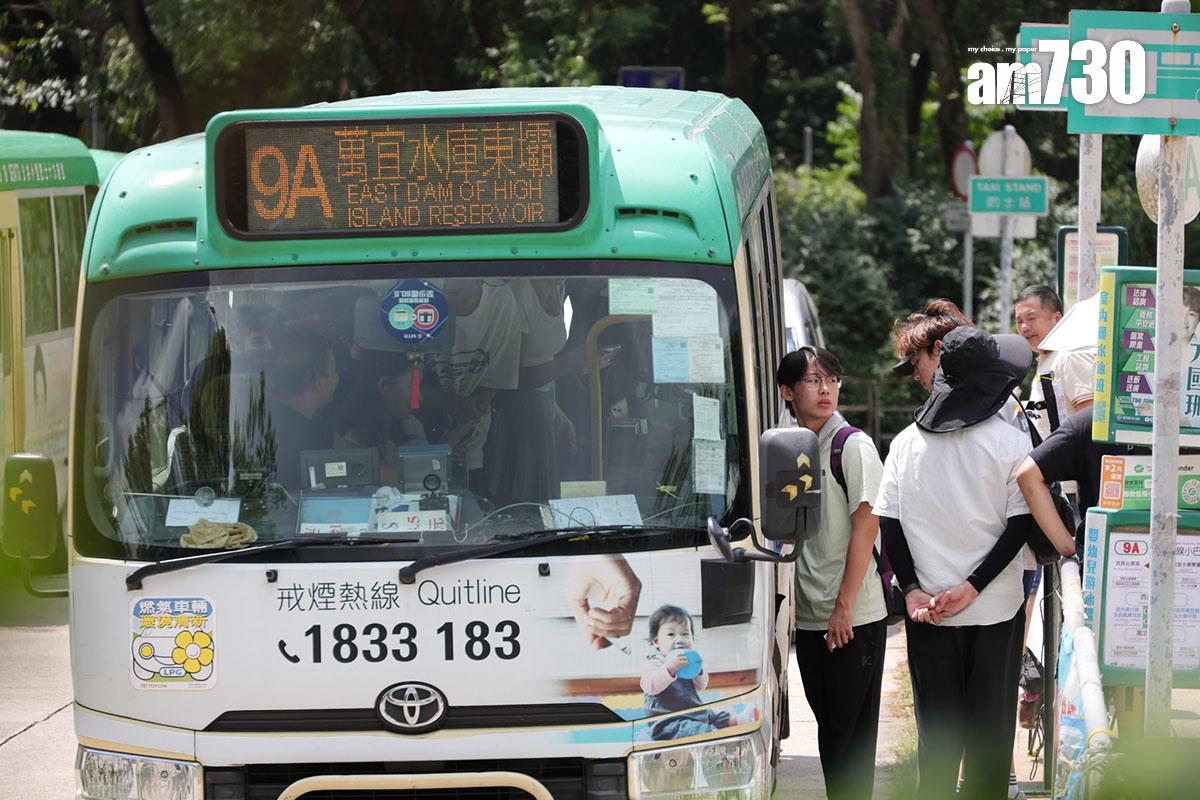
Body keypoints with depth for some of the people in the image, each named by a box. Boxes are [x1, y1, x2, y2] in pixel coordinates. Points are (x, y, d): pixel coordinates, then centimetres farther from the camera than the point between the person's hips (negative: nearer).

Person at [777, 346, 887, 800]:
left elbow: (866, 525, -12)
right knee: (828, 724, 10)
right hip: (809, 617, 6)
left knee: (850, 727, -4)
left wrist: (844, 605, -16)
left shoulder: (852, 446, -7)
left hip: (854, 616, -6)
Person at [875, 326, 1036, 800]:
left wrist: (912, 588, -3)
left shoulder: (906, 442, 3)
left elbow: (888, 521, 0)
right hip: (995, 610, -2)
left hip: (928, 613, 3)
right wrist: (973, 586, -12)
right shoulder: (1010, 443, -7)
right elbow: (1020, 524, -12)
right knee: (990, 728, 6)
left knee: (936, 728, 9)